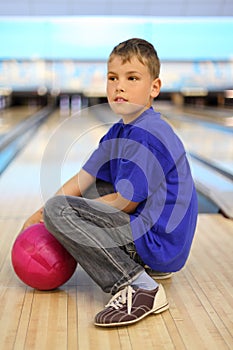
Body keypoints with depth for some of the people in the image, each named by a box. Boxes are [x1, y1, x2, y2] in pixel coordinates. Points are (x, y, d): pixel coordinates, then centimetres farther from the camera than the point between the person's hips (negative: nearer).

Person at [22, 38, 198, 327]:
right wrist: (41, 214, 4)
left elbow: (125, 204, -18)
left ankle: (139, 287, -19)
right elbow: (83, 179, 12)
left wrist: (52, 212, -7)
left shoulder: (146, 135, -20)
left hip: (158, 241, -10)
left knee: (58, 209, -16)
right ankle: (142, 263, 13)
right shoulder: (118, 131, 10)